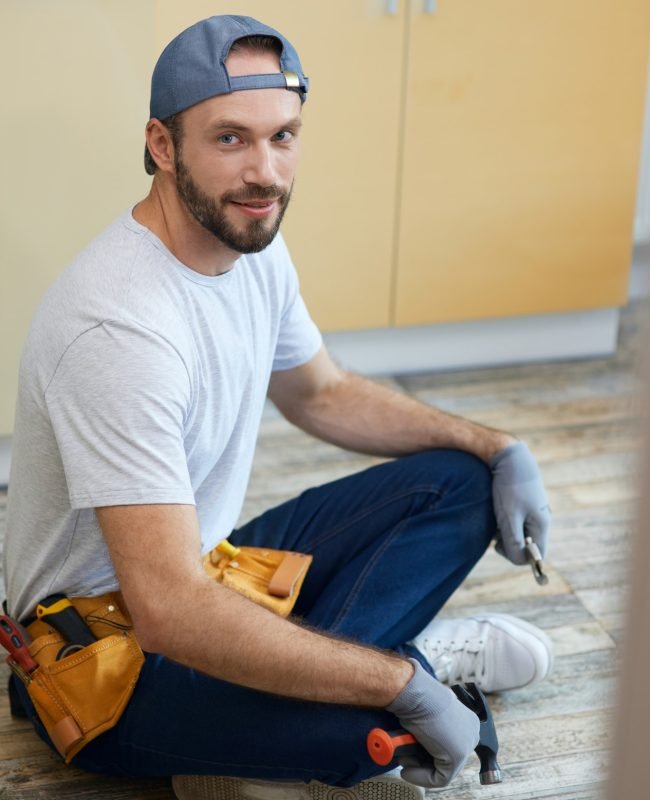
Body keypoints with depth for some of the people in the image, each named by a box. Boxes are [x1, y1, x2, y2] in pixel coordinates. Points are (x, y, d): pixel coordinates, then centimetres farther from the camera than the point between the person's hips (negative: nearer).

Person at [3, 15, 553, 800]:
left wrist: (498, 446, 6)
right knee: (389, 710, -35)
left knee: (455, 480, 2)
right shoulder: (121, 328, -30)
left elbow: (321, 394, 18)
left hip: (210, 567, 10)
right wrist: (404, 684, -30)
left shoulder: (252, 244, -1)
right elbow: (169, 613, -35)